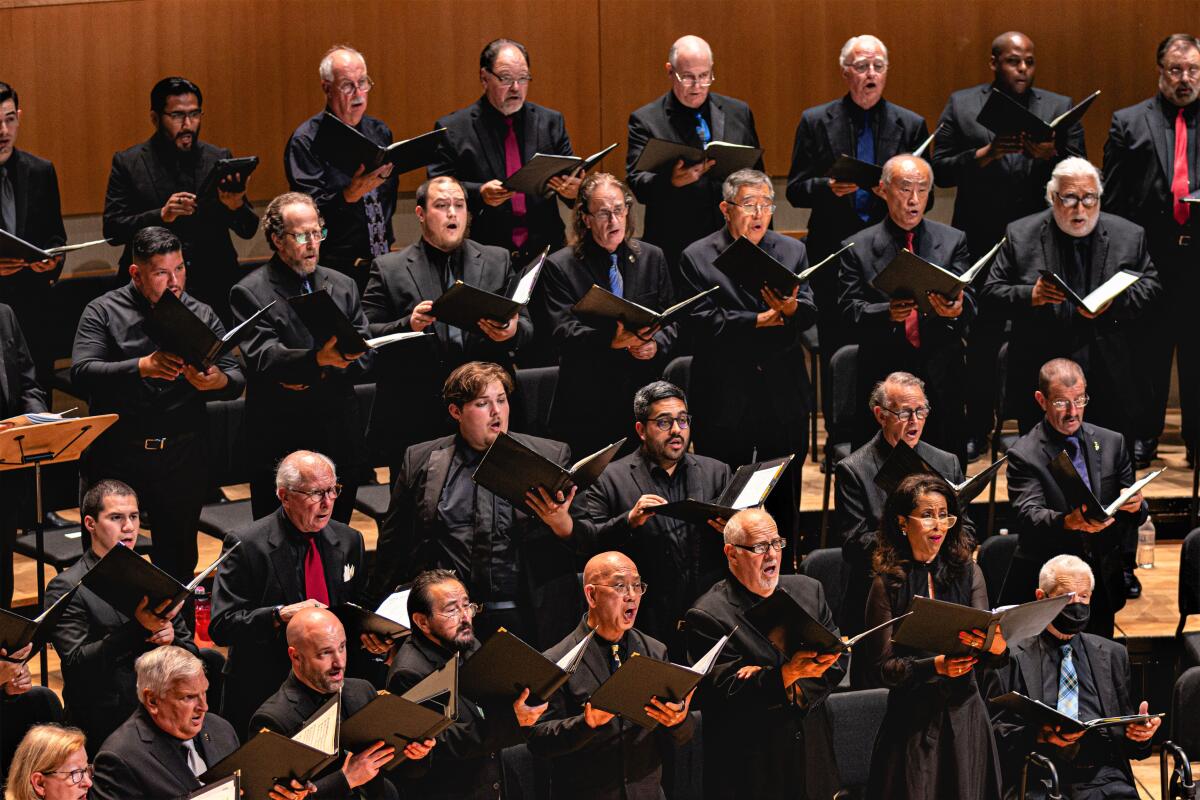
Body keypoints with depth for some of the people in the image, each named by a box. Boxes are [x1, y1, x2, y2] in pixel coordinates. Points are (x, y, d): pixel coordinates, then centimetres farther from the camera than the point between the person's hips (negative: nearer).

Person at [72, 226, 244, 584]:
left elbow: (236, 379, 2)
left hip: (182, 457, 2)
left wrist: (217, 381, -23)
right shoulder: (103, 312, 0)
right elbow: (81, 373, -14)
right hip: (115, 457, -2)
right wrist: (142, 367, -28)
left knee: (179, 562, 9)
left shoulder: (202, 316, 8)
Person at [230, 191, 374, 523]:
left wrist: (319, 376, -11)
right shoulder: (250, 293, -4)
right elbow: (262, 358, -17)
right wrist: (317, 360, -34)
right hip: (281, 443, -4)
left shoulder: (341, 286, 13)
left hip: (341, 439, 5)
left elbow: (366, 353, 6)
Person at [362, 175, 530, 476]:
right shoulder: (389, 269, 8)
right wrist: (408, 325, -16)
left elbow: (526, 327, 12)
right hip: (414, 415, -2)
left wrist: (512, 332, -11)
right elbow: (366, 336, 2)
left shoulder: (497, 262, 15)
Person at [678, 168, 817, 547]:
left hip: (784, 399, 3)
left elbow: (809, 313, -3)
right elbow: (701, 321, -12)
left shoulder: (792, 252, 8)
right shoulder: (697, 258, -1)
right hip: (724, 399, -2)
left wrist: (791, 308, -26)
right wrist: (759, 321, -13)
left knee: (784, 497, 8)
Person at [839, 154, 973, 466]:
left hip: (942, 381, 1)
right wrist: (887, 313, -25)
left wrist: (956, 310, -24)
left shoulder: (952, 241, 10)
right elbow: (851, 311, -4)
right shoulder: (858, 248, 6)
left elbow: (968, 300, 1)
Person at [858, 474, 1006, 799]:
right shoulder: (888, 584, -3)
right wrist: (935, 666, -23)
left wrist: (998, 646, -26)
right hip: (912, 720, -2)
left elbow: (993, 661, -2)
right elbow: (882, 668, -7)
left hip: (964, 717, 2)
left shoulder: (967, 573, 5)